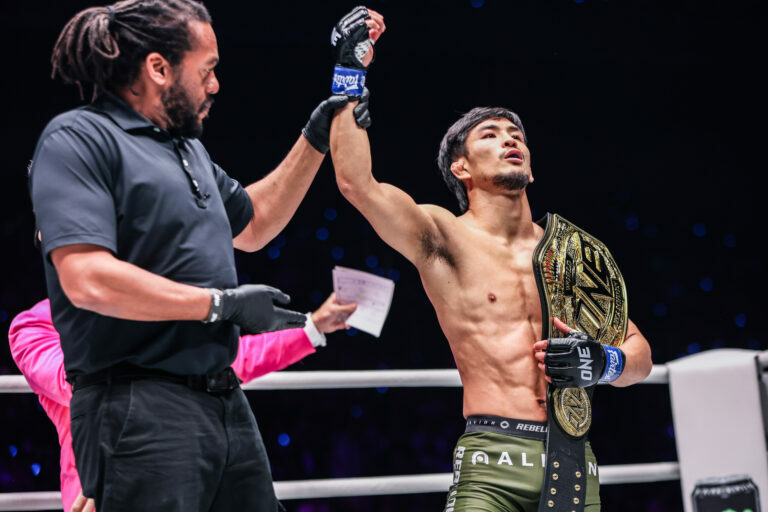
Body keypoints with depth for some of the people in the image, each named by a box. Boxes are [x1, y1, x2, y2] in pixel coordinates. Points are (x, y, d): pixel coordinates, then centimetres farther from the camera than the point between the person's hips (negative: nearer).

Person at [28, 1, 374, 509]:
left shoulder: (188, 147, 20)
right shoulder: (79, 138, -8)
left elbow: (252, 224, 35)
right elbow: (89, 280, -21)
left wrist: (316, 140, 28)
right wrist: (224, 304, -13)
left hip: (226, 403, 9)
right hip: (144, 410, -9)